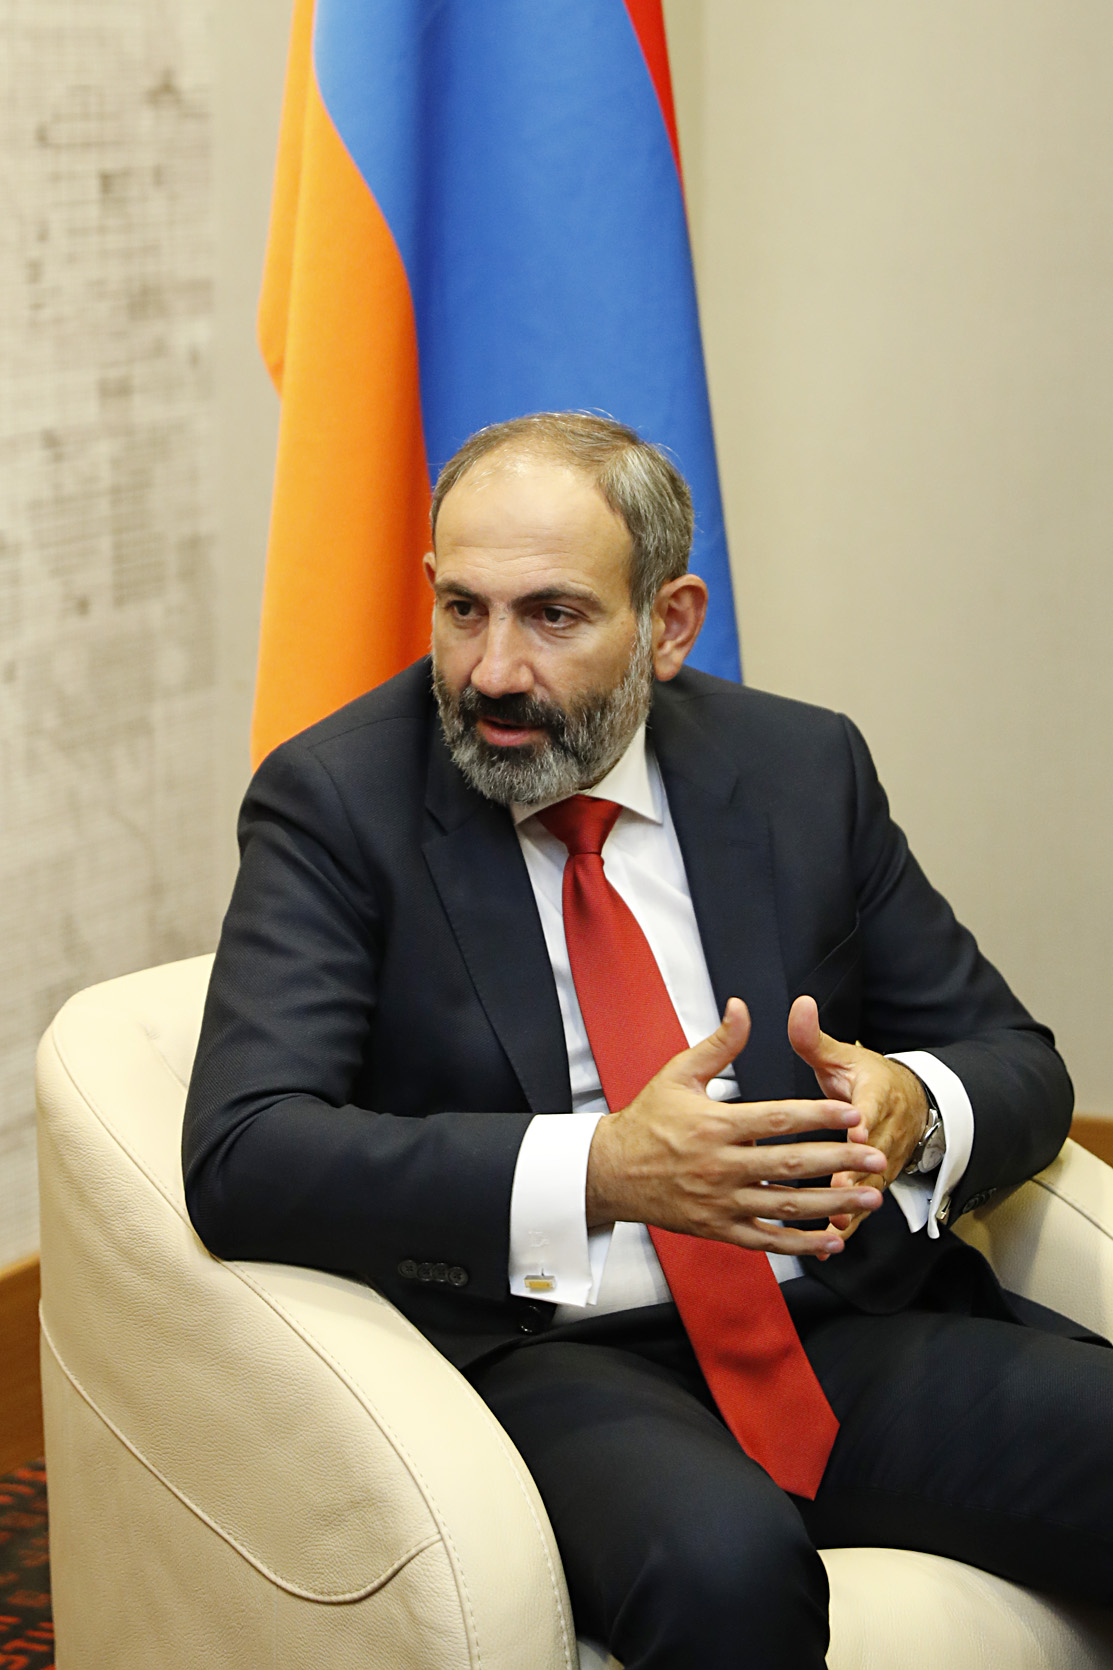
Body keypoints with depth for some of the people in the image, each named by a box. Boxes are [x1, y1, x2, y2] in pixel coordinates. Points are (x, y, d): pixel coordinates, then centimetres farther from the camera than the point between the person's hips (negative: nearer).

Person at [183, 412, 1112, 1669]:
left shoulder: (801, 768, 8)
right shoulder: (337, 800, -2)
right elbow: (241, 1154, -14)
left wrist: (912, 1108, -14)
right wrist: (598, 1173, -26)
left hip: (845, 1324, 5)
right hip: (549, 1360, -4)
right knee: (723, 1563, -36)